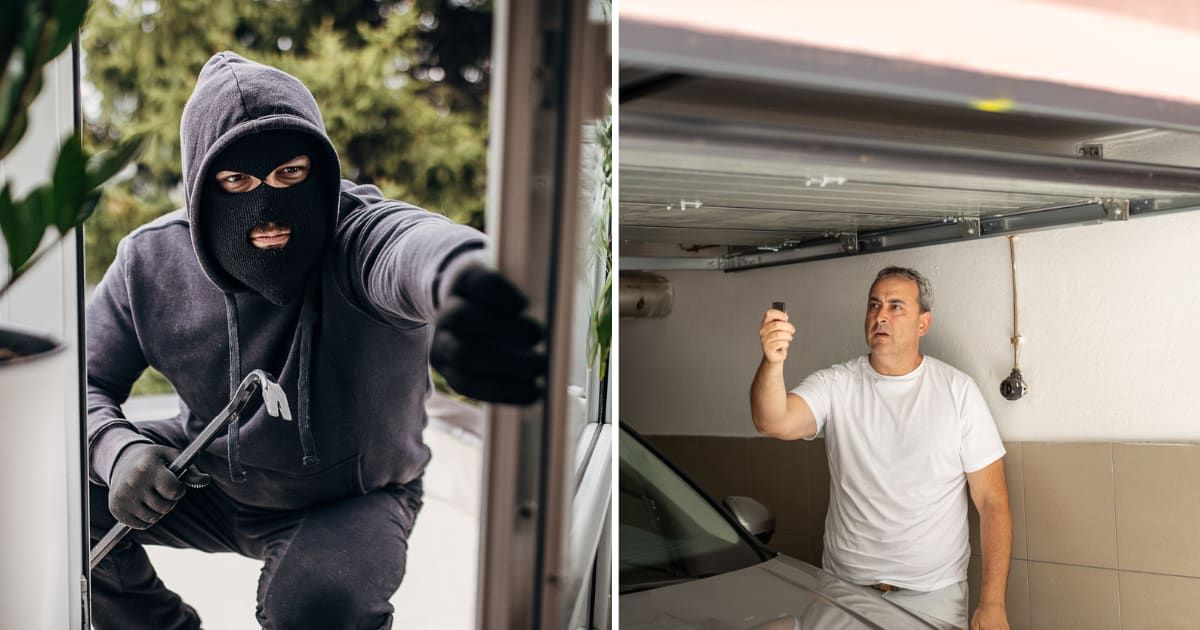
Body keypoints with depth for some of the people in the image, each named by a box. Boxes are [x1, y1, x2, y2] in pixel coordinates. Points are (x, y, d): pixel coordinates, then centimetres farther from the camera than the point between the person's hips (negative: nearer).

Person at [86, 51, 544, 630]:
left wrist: (458, 268, -85)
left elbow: (407, 243, -58)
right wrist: (117, 450, -29)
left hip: (348, 503, -4)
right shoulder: (150, 263, -15)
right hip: (212, 480, 5)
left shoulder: (358, 232, -31)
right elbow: (87, 381, -4)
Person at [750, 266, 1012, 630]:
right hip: (843, 588, 1)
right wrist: (772, 364, -42)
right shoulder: (835, 385, -2)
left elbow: (992, 503, -5)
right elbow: (773, 423, -21)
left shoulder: (958, 391, -4)